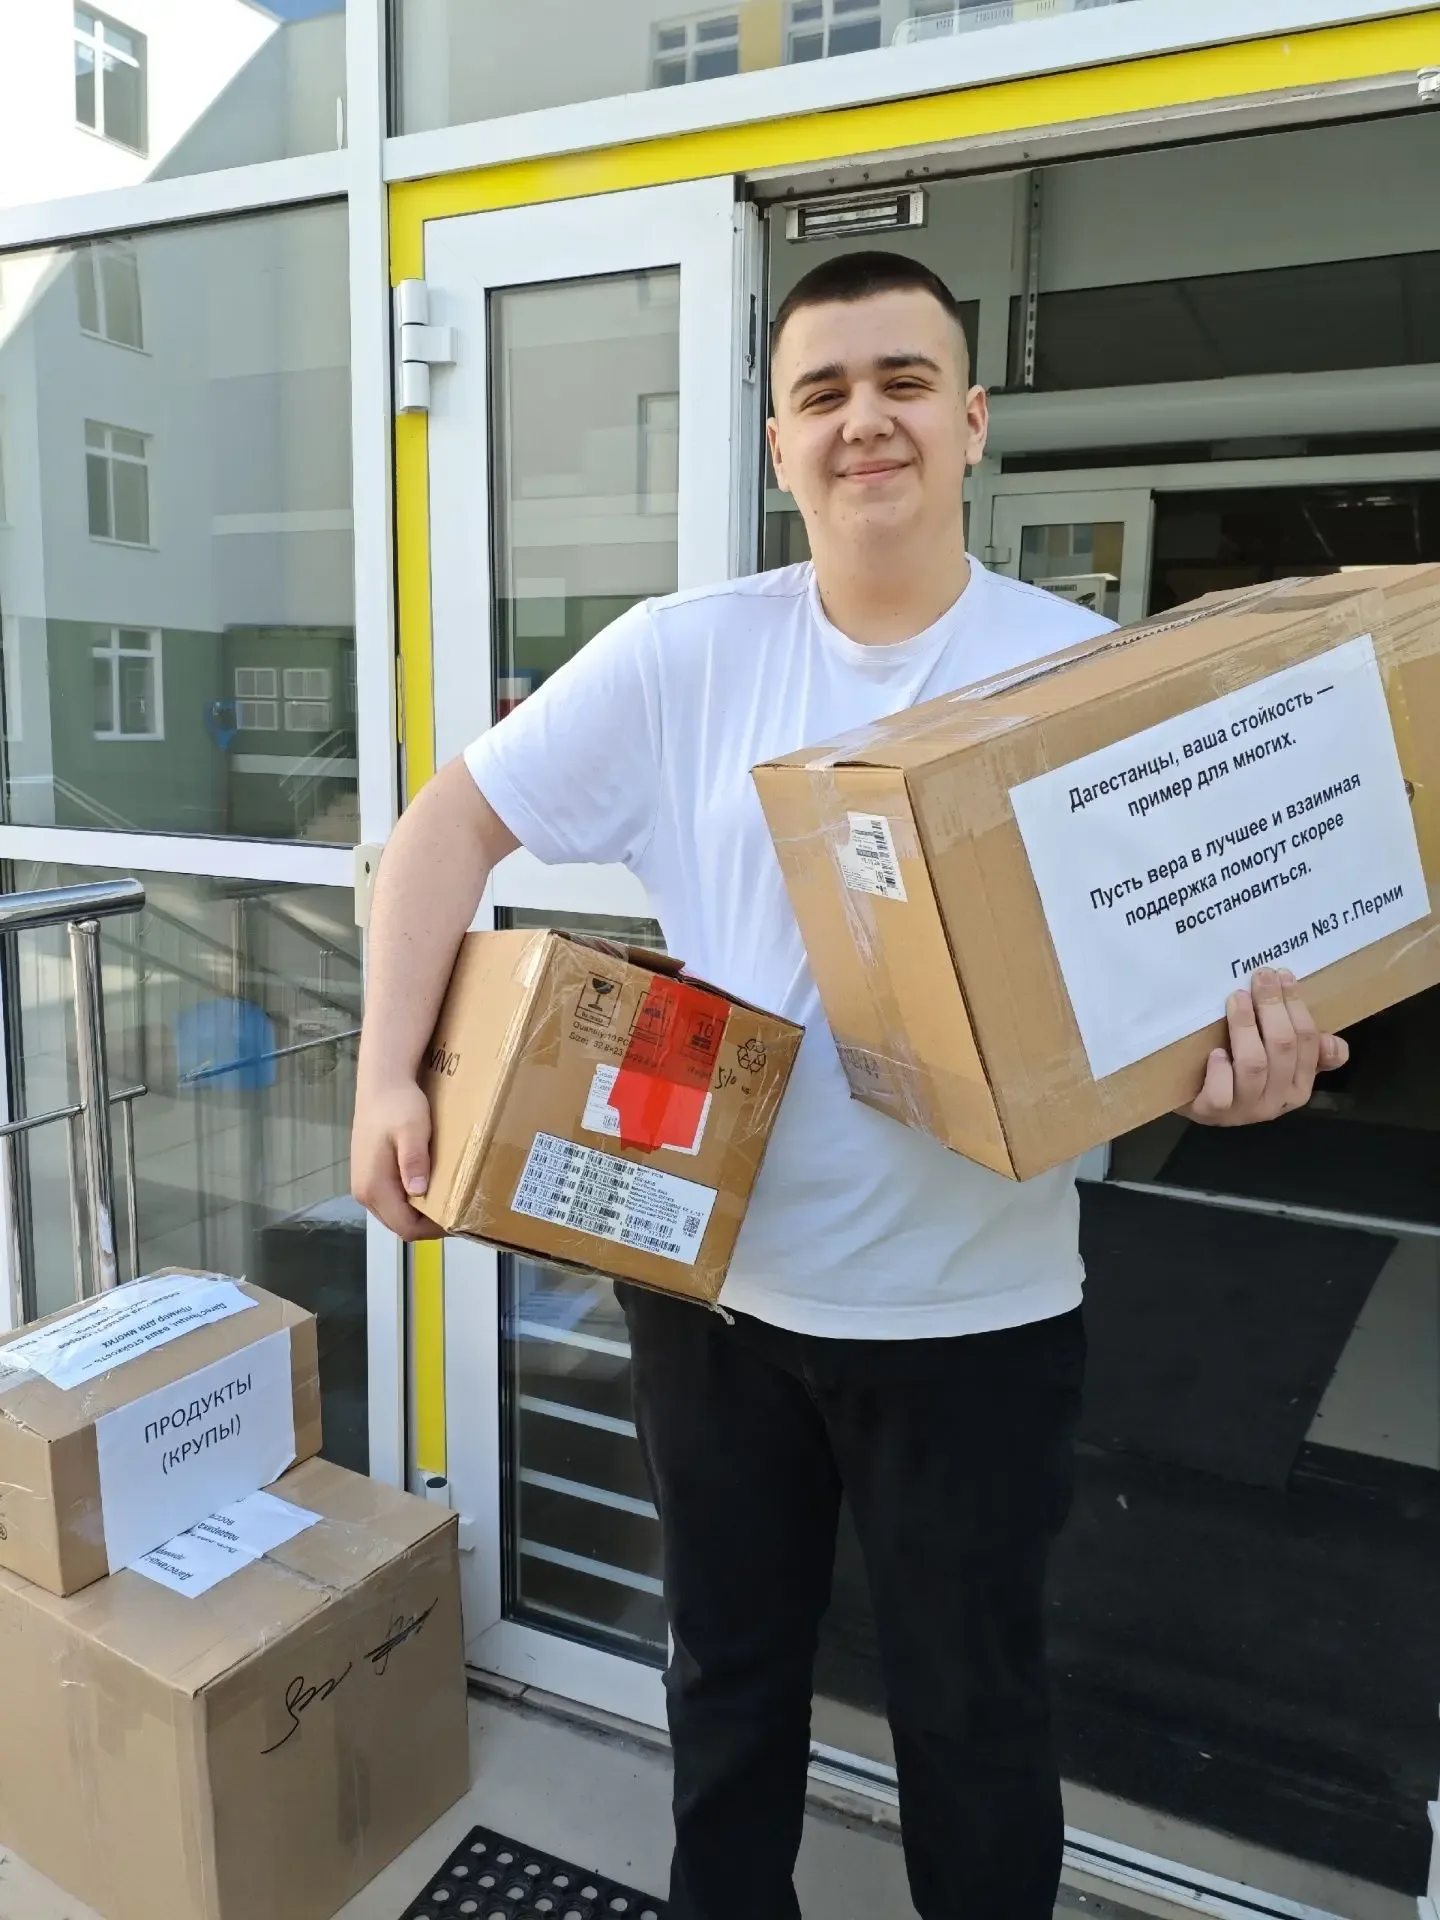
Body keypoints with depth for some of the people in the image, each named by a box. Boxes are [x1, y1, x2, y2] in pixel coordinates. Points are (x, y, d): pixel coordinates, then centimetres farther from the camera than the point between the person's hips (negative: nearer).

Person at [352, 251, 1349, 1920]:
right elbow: (455, 823, -2)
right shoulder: (683, 655, -4)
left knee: (971, 1710, 19)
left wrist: (1244, 1049, -26)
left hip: (973, 1310, -1)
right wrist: (388, 1075, -11)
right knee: (728, 1678, 24)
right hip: (711, 1279, 2)